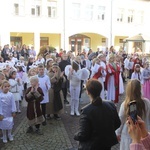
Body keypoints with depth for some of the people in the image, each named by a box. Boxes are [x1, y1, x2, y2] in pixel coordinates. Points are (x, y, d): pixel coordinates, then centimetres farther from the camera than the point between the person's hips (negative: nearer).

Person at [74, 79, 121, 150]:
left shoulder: (86, 111, -27)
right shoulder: (111, 105, -12)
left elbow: (82, 135, -23)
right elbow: (117, 124, 1)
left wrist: (76, 136, -2)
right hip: (107, 144, 5)